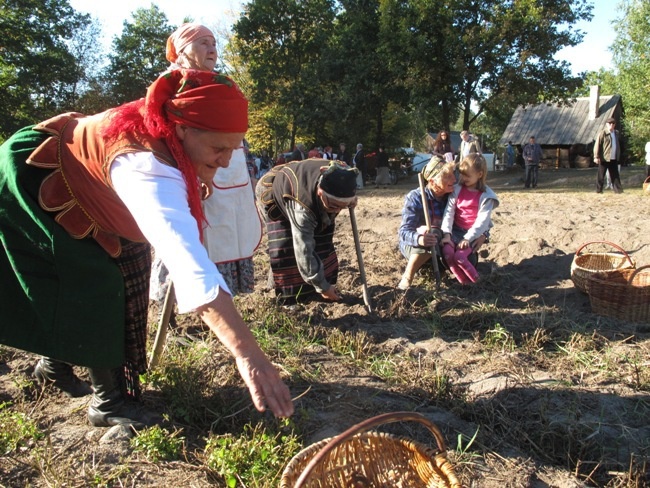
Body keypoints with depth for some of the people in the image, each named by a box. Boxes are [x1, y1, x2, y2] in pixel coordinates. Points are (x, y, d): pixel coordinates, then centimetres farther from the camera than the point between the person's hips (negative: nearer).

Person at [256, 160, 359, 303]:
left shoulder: (340, 174, -31)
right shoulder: (302, 207, -48)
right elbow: (304, 251, -42)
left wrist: (350, 200, -21)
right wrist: (322, 287, -34)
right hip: (272, 194, -6)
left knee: (321, 242, 0)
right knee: (285, 248, -19)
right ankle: (290, 295, -2)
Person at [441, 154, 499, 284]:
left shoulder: (486, 196, -8)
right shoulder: (457, 189, 2)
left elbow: (482, 221, -14)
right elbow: (449, 212, -6)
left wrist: (467, 238, -23)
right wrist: (446, 233, -18)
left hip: (473, 234, -4)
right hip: (456, 230, 4)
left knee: (459, 256, -26)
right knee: (447, 251, -24)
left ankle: (474, 280, 0)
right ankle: (465, 281, -6)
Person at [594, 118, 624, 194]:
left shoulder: (617, 133, 11)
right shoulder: (602, 133, -8)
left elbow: (619, 144, 21)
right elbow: (597, 145, -12)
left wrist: (619, 156, 16)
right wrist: (596, 157, -17)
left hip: (614, 159, 6)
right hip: (604, 158, -5)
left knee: (615, 175, 7)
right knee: (601, 175, 1)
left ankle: (618, 189, 11)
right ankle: (599, 190, 8)